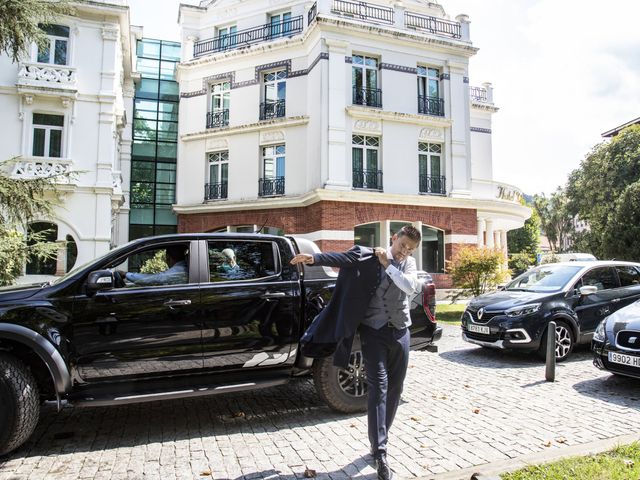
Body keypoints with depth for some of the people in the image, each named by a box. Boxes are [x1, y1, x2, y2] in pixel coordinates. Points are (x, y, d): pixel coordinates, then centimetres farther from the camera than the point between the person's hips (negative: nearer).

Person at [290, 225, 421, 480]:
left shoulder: (408, 263, 7)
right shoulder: (369, 256, -4)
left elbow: (410, 287, -11)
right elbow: (342, 258, -19)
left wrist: (387, 265, -12)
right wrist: (314, 258, -34)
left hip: (400, 332, 5)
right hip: (374, 331, -4)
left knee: (394, 388, 11)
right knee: (379, 387, -8)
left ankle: (380, 439, 30)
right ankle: (380, 454, -3)